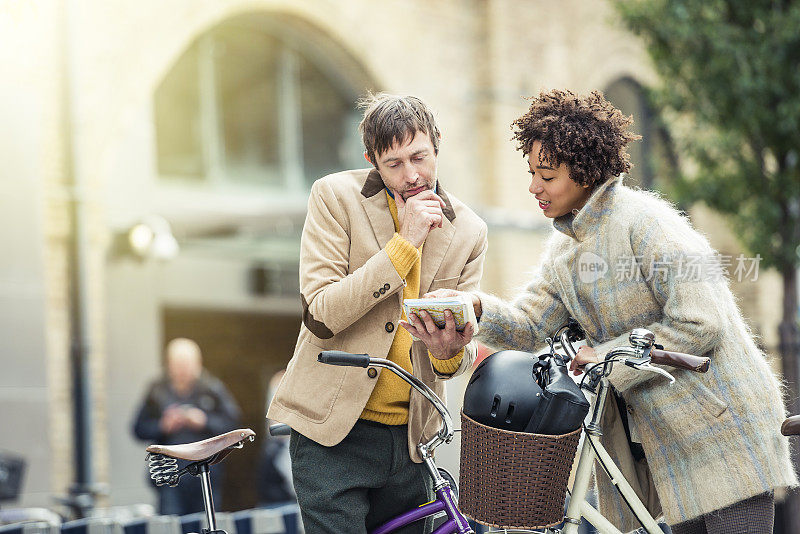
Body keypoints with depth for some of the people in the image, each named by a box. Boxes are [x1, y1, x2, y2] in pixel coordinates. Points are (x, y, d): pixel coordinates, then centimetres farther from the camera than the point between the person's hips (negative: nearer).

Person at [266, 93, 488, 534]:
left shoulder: (467, 232, 4)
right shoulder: (335, 196, -5)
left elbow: (459, 356, 8)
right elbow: (319, 316, -15)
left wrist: (449, 351, -18)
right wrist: (405, 242, -19)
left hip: (411, 439, 4)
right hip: (333, 432, -4)